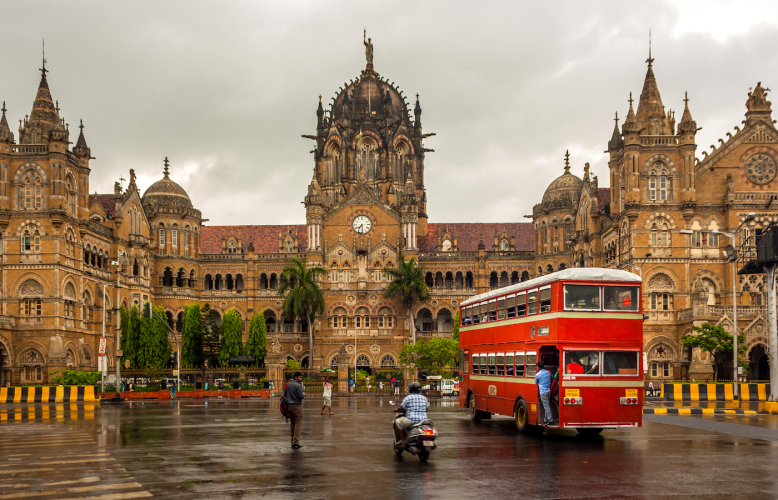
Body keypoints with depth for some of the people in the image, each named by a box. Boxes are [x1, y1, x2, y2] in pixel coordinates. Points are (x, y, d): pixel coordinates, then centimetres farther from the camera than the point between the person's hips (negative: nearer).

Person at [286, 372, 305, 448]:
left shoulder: (288, 384, 11)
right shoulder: (298, 385, -12)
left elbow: (286, 395, 17)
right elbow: (300, 396, -16)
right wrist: (304, 394, 6)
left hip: (290, 405, 7)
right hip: (297, 406, -7)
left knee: (293, 424, 12)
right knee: (298, 424, -7)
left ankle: (293, 441, 13)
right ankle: (296, 440, -16)